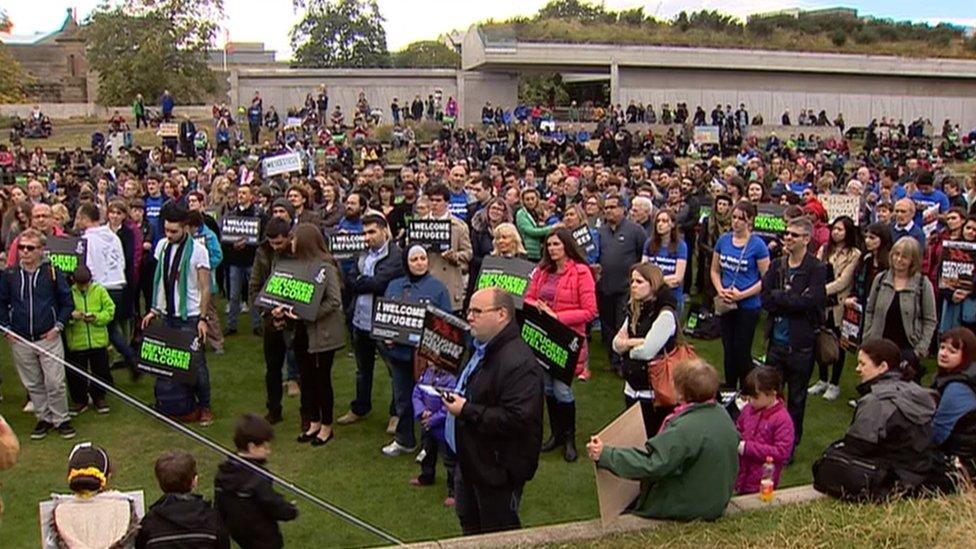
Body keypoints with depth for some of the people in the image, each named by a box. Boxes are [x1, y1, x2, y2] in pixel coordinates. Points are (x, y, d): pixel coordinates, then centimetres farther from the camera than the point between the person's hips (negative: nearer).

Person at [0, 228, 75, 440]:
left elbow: (68, 302, 2)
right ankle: (44, 418, 26)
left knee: (55, 383, -2)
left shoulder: (52, 273, -5)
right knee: (33, 384, 12)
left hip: (49, 339, -3)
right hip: (20, 341, 3)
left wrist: (58, 326, -5)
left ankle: (61, 419, 13)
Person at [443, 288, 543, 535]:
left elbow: (518, 420, -33)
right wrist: (455, 399, 7)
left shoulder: (519, 362, -26)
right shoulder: (481, 349, 8)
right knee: (469, 524, 25)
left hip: (498, 470, -10)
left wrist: (466, 410, -27)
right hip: (469, 460, 10)